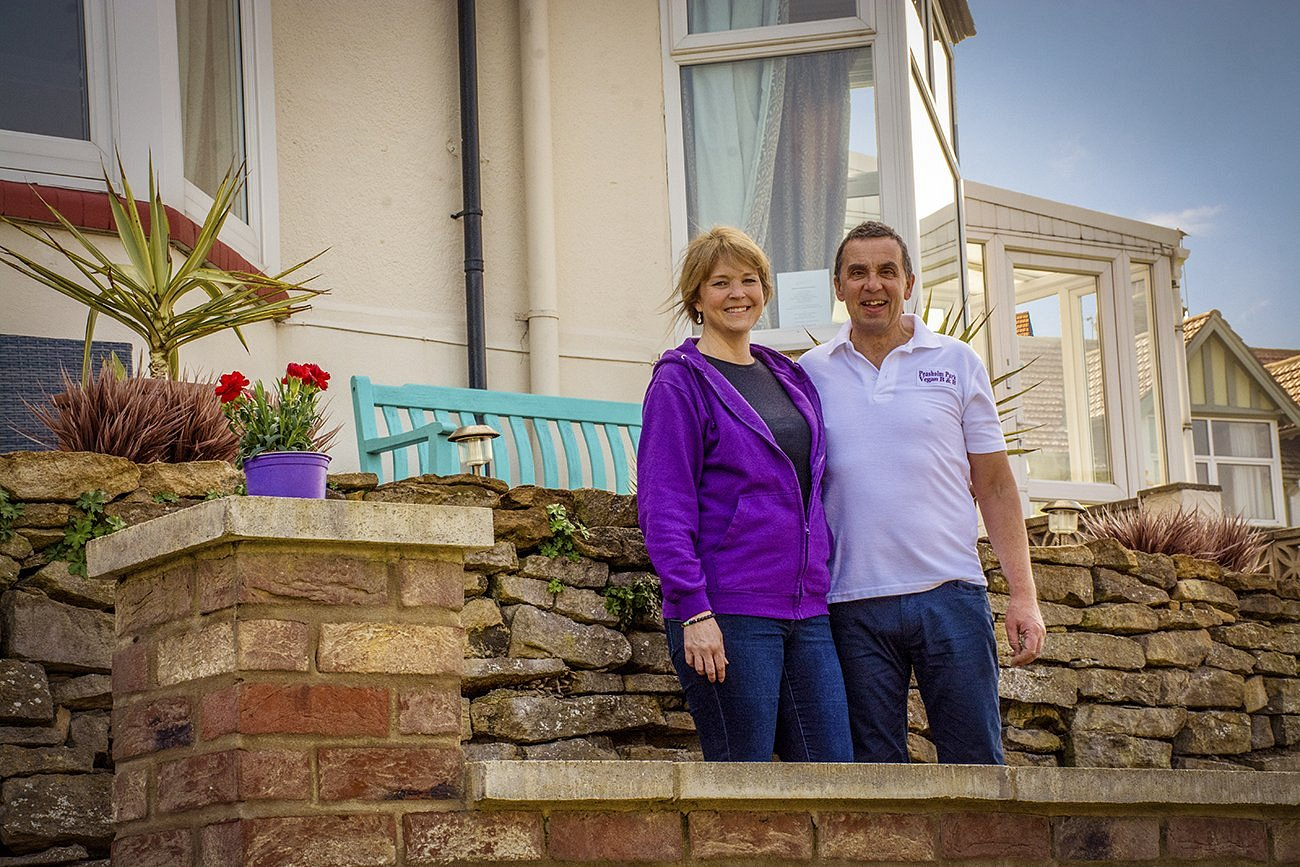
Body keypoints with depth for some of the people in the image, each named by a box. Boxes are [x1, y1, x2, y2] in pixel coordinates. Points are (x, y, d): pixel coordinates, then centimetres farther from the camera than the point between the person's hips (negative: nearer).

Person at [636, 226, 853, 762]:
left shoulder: (791, 379, 18)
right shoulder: (681, 382, -3)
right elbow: (663, 509, -9)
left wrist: (823, 585, 16)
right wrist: (694, 611, -17)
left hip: (805, 611, 7)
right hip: (728, 616, -7)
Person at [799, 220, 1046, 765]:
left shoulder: (956, 362, 6)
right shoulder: (811, 373, 8)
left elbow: (994, 484, 6)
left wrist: (1024, 595, -1)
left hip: (950, 595, -1)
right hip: (853, 604, 1)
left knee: (976, 764, -1)